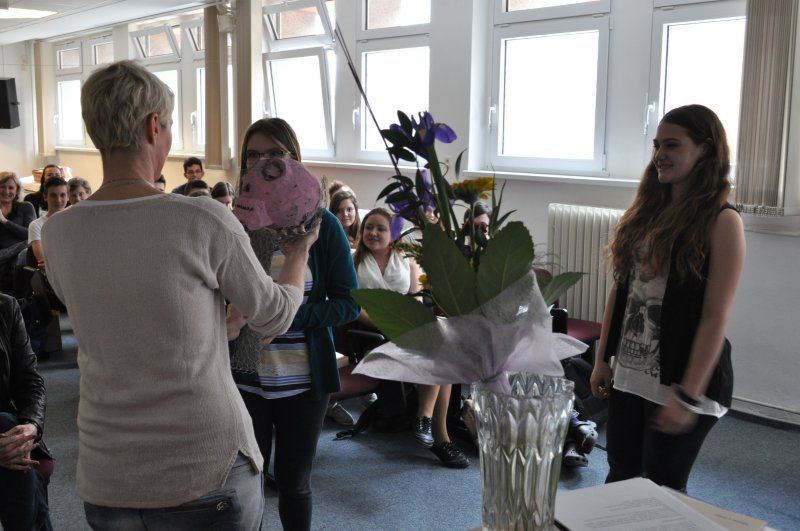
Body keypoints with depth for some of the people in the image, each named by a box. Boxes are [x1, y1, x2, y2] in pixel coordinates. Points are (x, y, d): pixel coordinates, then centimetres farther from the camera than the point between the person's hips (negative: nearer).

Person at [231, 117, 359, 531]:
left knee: (294, 483, 14)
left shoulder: (321, 225, -5)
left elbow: (349, 303, -6)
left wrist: (292, 316, -20)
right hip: (245, 377, 1)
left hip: (303, 379, -1)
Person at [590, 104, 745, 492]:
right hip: (628, 374, 6)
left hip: (681, 381, -6)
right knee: (620, 475, 16)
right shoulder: (647, 212, 7)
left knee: (662, 489, 6)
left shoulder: (721, 222, -12)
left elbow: (716, 316, -16)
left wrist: (688, 396, -19)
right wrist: (602, 359, 11)